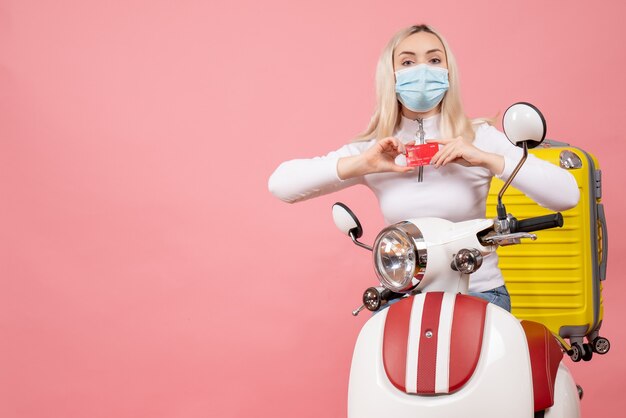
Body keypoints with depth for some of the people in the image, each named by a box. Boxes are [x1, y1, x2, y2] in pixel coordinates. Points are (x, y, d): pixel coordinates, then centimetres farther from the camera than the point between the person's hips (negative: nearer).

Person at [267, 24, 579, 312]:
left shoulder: (480, 138, -3)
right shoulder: (374, 149, 2)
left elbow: (566, 195, -11)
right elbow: (280, 184, -7)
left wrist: (487, 159, -21)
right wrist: (361, 164, -18)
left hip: (477, 294, -1)